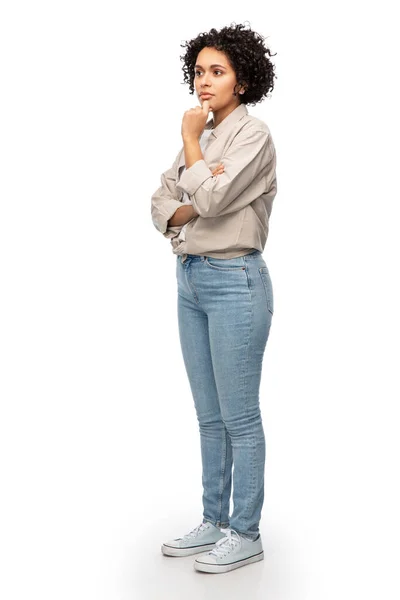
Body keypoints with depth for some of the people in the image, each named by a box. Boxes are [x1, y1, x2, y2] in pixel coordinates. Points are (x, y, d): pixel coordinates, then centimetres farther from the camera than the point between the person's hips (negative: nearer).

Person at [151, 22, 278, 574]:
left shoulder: (253, 134, -9)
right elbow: (161, 203, 8)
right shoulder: (201, 138, 14)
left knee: (239, 417, 1)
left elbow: (211, 199, -20)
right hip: (191, 280, 8)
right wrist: (190, 207, -13)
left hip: (234, 282, -8)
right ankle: (214, 522, 28)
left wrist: (191, 141, -6)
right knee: (209, 416, 14)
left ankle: (245, 534, 16)